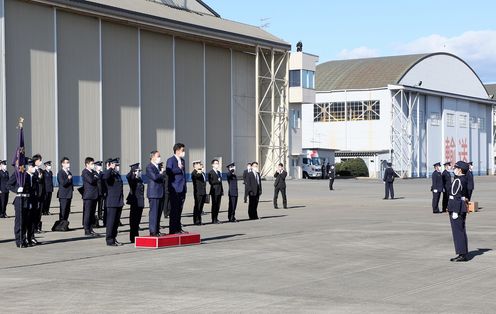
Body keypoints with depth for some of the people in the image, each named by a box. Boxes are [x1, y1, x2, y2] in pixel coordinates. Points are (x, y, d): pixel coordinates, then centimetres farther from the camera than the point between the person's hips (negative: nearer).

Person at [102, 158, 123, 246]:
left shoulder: (118, 174, 17)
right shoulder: (110, 174, -9)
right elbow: (105, 177, -35)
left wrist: (122, 201, 21)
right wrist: (111, 168, -24)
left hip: (119, 202, 8)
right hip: (112, 202, -8)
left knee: (116, 222, 12)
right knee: (111, 222, -4)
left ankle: (114, 238, 19)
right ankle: (109, 240, 0)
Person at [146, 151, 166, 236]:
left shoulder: (159, 166, 19)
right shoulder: (149, 167, -8)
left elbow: (164, 177, 22)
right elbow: (154, 177, -24)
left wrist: (162, 173, 1)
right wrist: (161, 173, -7)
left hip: (160, 193, 8)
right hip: (154, 194, -8)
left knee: (159, 213, 9)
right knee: (154, 212, -8)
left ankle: (157, 231, 14)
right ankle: (153, 231, -6)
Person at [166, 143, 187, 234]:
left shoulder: (182, 161, 18)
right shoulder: (170, 160, -6)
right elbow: (168, 172, -18)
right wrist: (178, 168, -17)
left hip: (182, 189, 7)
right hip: (174, 189, -7)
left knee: (179, 209, 9)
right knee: (174, 210, -6)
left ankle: (178, 228, 14)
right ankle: (173, 229, -3)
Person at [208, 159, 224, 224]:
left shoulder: (219, 172, 19)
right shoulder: (211, 172, -6)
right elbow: (210, 182, -15)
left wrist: (222, 190, 13)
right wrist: (218, 181, -13)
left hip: (219, 191, 7)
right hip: (214, 191, -7)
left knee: (218, 206, 6)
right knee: (214, 205, -5)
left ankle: (216, 219, 11)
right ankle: (214, 220, -2)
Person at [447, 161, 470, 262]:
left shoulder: (458, 181, -17)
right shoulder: (464, 179, 12)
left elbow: (457, 196, -20)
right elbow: (466, 195, 19)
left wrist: (455, 211, -20)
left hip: (456, 208, -10)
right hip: (462, 208, 10)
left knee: (458, 231, -6)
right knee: (461, 231, 12)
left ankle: (462, 255, -4)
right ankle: (463, 254, 16)